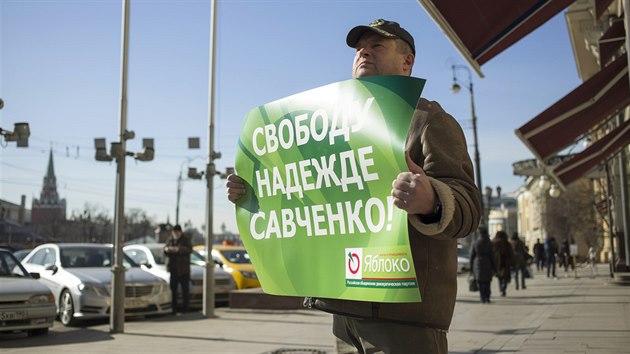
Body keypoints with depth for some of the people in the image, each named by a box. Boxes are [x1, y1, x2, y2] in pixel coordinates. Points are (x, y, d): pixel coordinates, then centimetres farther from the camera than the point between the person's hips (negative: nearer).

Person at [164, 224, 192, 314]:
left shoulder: (186, 239, 0)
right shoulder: (169, 239, 13)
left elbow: (189, 249, -14)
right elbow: (164, 248, 16)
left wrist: (178, 249, -27)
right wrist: (166, 249, -9)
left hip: (183, 268, -4)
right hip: (172, 268, 4)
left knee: (185, 289, 0)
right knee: (172, 288, 2)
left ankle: (185, 307, 7)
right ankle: (173, 308, 7)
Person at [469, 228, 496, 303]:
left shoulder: (475, 244, -2)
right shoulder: (489, 244, -7)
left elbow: (472, 255, 0)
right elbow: (492, 256, -5)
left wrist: (471, 268, 8)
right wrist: (494, 268, 2)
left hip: (477, 264, 1)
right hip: (487, 264, -1)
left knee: (480, 283, 5)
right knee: (487, 282, 13)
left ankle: (483, 298, -2)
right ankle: (487, 298, 6)